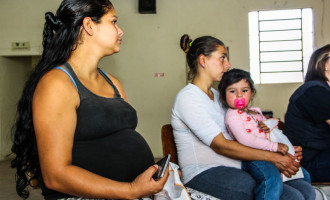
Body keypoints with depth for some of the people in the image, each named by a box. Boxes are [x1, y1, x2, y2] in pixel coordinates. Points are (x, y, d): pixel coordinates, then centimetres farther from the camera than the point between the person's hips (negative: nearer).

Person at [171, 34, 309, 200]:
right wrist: (273, 157, -15)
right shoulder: (187, 97, -7)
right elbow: (221, 145, -15)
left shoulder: (216, 95, 21)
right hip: (203, 173, -7)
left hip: (235, 168, 8)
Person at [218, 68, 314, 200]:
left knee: (304, 175, 12)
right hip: (252, 158, -9)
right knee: (272, 178, -37)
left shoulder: (256, 112, 21)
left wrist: (270, 128, 3)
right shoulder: (232, 115, -6)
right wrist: (274, 146, -19)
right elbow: (243, 139, -20)